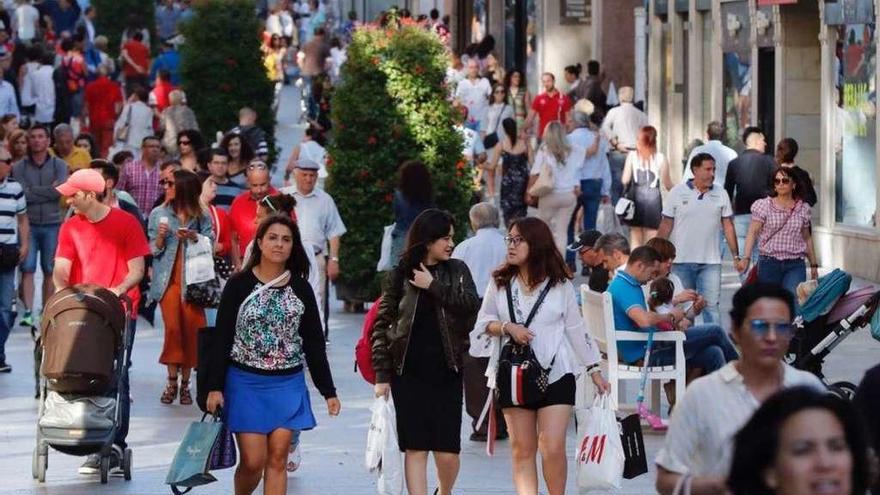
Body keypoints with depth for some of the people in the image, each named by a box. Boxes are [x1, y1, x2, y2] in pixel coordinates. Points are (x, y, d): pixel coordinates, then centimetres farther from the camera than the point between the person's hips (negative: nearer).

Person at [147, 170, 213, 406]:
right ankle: (172, 381, -5)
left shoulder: (202, 217, 4)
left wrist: (195, 238, -15)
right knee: (173, 328, -11)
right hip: (168, 279, 0)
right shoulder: (158, 215, 6)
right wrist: (160, 238, -13)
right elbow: (153, 251, 7)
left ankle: (185, 383, 6)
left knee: (192, 329, -3)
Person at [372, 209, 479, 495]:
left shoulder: (457, 270, 8)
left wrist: (434, 286, -11)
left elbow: (471, 305, -8)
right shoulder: (400, 276, 3)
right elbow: (381, 326, 4)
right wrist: (382, 375, -1)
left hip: (446, 373, 1)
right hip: (409, 373, -1)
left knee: (448, 452, -1)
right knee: (416, 448, -5)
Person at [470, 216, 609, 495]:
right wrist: (507, 327, -10)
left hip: (556, 374, -2)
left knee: (553, 448, -10)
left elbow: (576, 328, 5)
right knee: (522, 450, 3)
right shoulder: (500, 283, 5)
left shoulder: (560, 285, 1)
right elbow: (483, 322, 10)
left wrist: (594, 370, 6)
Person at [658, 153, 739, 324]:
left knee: (712, 306, -5)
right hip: (681, 260, -1)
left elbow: (728, 227, 8)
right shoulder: (677, 193, 1)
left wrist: (736, 255, 2)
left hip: (710, 262, 1)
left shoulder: (721, 195, 6)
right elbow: (666, 226, 2)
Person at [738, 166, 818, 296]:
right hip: (769, 263, -1)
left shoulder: (803, 208, 10)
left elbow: (807, 238, 19)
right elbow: (752, 233, -3)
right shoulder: (764, 206, 2)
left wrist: (814, 264, 21)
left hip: (795, 265, 1)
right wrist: (746, 258, -15)